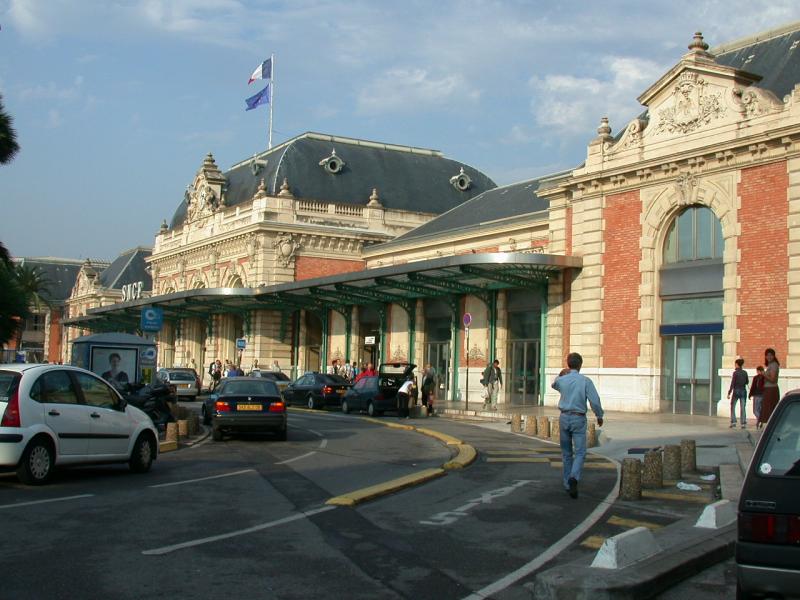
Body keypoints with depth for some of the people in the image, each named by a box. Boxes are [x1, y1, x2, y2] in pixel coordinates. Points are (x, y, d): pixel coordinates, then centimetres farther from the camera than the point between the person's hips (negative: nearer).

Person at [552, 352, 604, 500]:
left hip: (564, 417, 3)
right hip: (579, 419, -3)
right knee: (580, 452, -1)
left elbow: (554, 385, 26)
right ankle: (574, 478, -25)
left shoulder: (562, 380, 0)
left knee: (566, 453, 14)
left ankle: (567, 483, 17)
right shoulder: (585, 381, -9)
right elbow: (595, 401, -12)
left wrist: (560, 375, 13)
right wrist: (599, 416, 3)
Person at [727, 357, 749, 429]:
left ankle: (733, 422, 3)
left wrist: (729, 393, -10)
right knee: (742, 408, 5)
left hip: (736, 391, -4)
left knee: (732, 407, 10)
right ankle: (743, 423, 1)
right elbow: (747, 382, 13)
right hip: (743, 391, 4)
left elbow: (732, 384, -13)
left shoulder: (735, 372, -11)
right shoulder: (745, 372, 2)